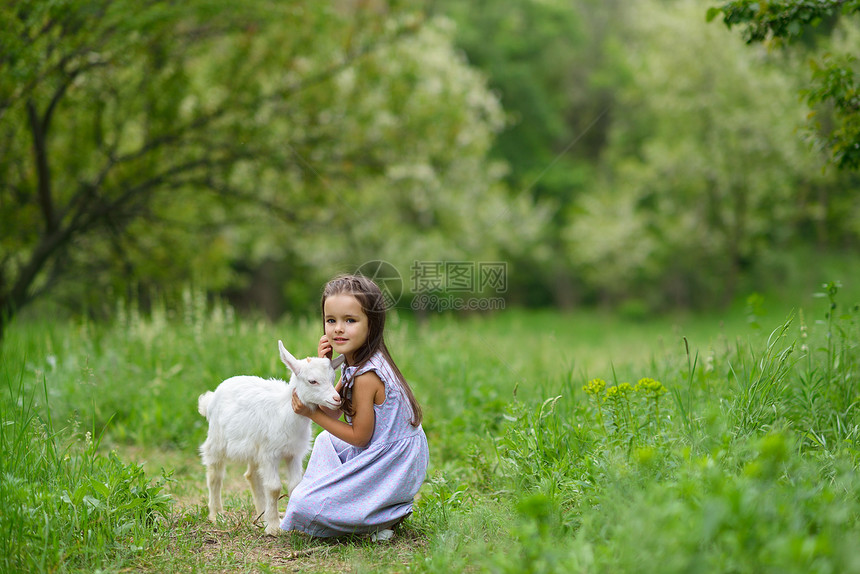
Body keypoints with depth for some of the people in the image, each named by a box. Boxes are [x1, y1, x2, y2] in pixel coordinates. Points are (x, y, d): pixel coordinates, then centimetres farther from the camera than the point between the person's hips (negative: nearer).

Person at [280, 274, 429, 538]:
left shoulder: (366, 377, -25)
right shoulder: (354, 363, 5)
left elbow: (360, 437, -17)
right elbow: (333, 412, 7)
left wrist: (312, 413, -13)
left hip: (389, 465, -10)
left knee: (305, 506, -9)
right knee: (326, 441, 33)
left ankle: (390, 516, -1)